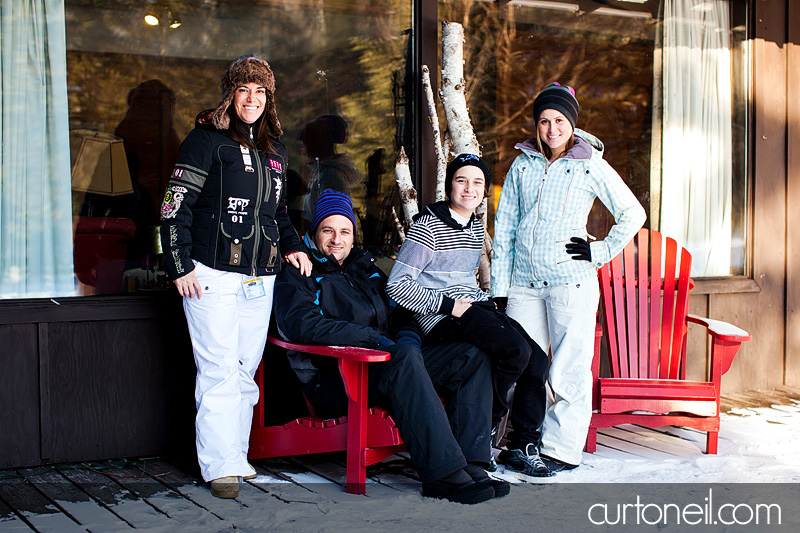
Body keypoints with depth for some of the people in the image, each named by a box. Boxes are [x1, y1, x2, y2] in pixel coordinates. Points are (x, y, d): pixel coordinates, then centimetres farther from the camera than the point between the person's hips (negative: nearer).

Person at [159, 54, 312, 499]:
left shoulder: (275, 150, 17)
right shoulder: (207, 140, -3)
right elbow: (176, 205, -6)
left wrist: (293, 247, 12)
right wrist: (180, 265, -11)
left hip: (261, 279, 6)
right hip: (213, 277, -6)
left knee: (246, 370, 10)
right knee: (219, 371, -7)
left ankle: (237, 457, 19)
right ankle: (221, 466, -1)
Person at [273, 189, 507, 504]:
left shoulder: (366, 268, 26)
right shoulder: (297, 276, 4)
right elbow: (301, 324, -15)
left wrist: (408, 335, 1)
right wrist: (374, 338, -20)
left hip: (389, 366, 7)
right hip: (334, 380, -7)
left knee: (472, 356, -9)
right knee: (405, 358, -37)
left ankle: (469, 463, -22)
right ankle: (443, 473, -40)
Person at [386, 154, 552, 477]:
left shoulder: (476, 226, 19)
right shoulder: (429, 227, -6)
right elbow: (397, 285, -11)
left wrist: (487, 300, 12)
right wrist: (447, 304, -15)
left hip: (476, 307, 8)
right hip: (442, 319, -8)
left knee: (538, 361, -10)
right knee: (516, 350, -28)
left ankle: (524, 446, 3)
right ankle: (484, 427, -6)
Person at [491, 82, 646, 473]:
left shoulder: (590, 165, 2)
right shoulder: (522, 165, 11)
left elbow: (633, 214, 7)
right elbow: (504, 228, 12)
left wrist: (600, 253, -2)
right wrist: (499, 286, 8)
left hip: (571, 281, -4)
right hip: (523, 283, 4)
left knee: (569, 369, -1)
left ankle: (561, 448, 9)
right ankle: (529, 441, 17)